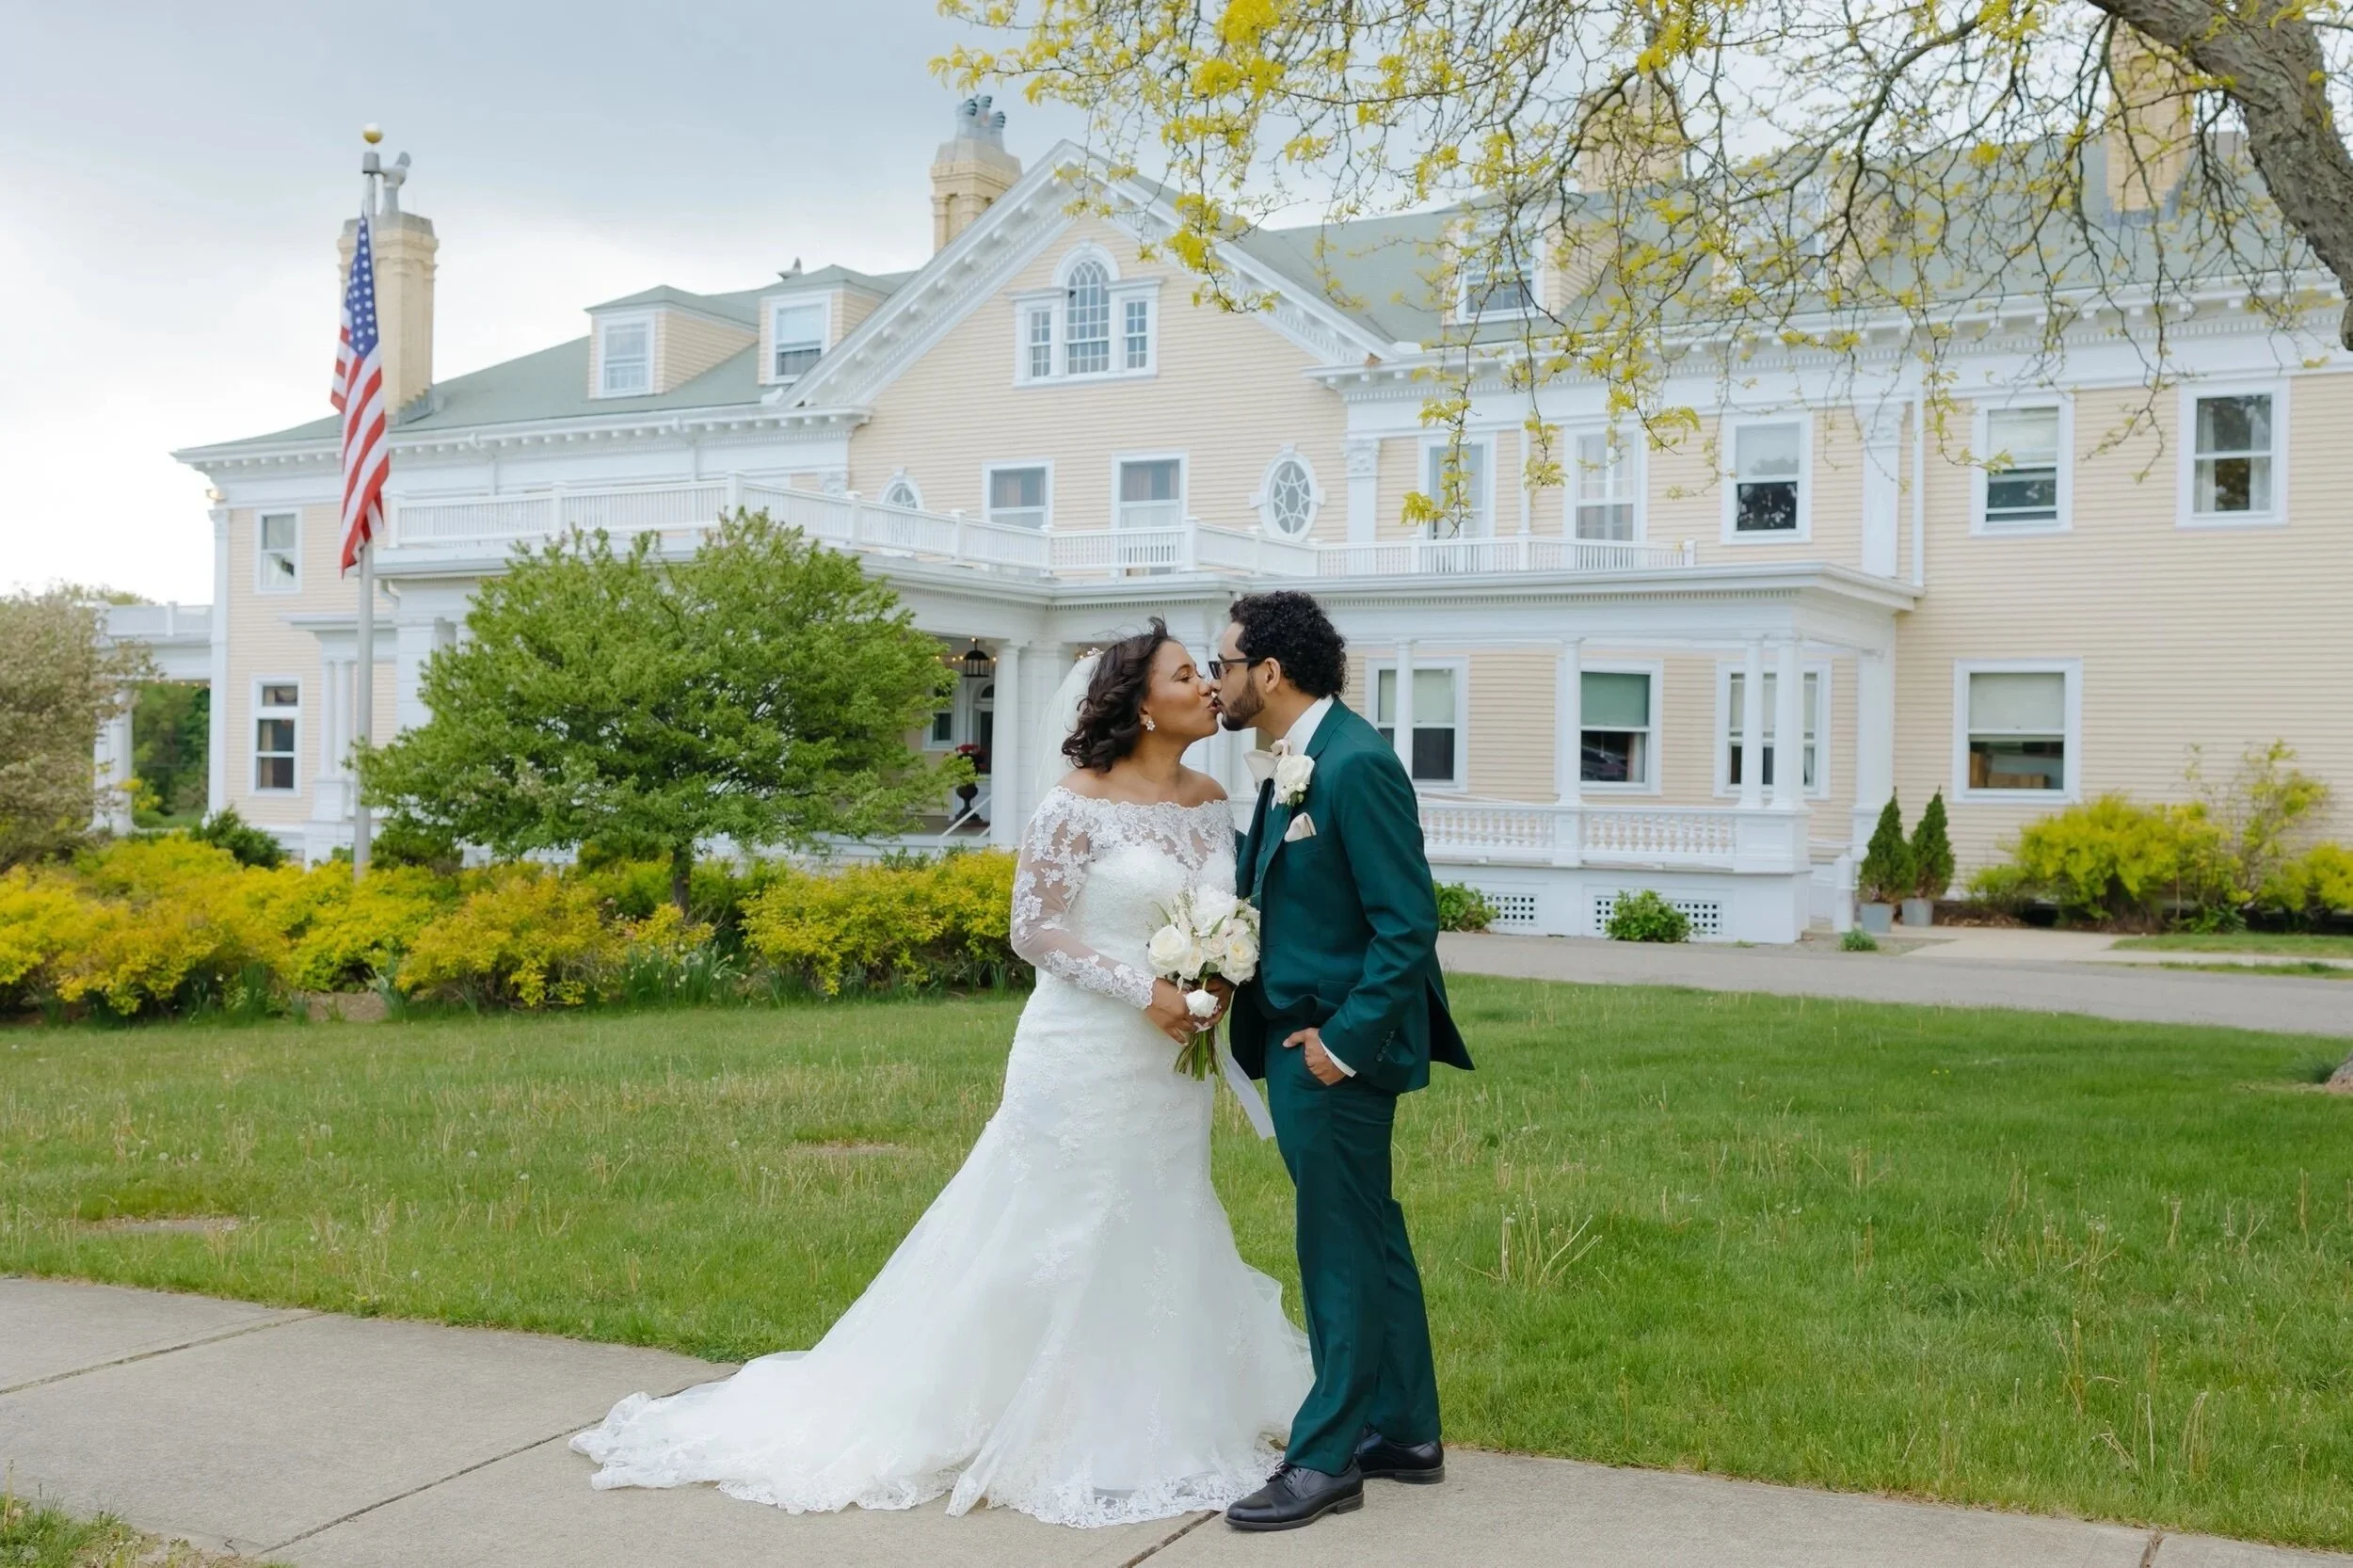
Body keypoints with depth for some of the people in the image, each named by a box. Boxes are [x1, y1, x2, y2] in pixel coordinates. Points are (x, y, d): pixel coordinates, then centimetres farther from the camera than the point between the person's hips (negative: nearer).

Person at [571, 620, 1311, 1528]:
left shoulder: (1211, 804, 6)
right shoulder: (1079, 804, -13)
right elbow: (1033, 930, -13)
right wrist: (1143, 990, -19)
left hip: (1173, 1065, 7)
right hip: (1088, 1054, -7)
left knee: (1159, 1243, 13)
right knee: (1053, 1241, 2)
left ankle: (1143, 1425, 28)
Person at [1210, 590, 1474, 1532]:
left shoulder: (1355, 763, -19)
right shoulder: (1286, 765, 10)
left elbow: (1407, 923, -20)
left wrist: (1344, 1040, -20)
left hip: (1338, 1046, -9)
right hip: (1299, 1036, 10)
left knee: (1342, 1248, 1)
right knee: (1370, 1238, 17)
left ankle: (1327, 1460, 12)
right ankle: (1404, 1433, 29)